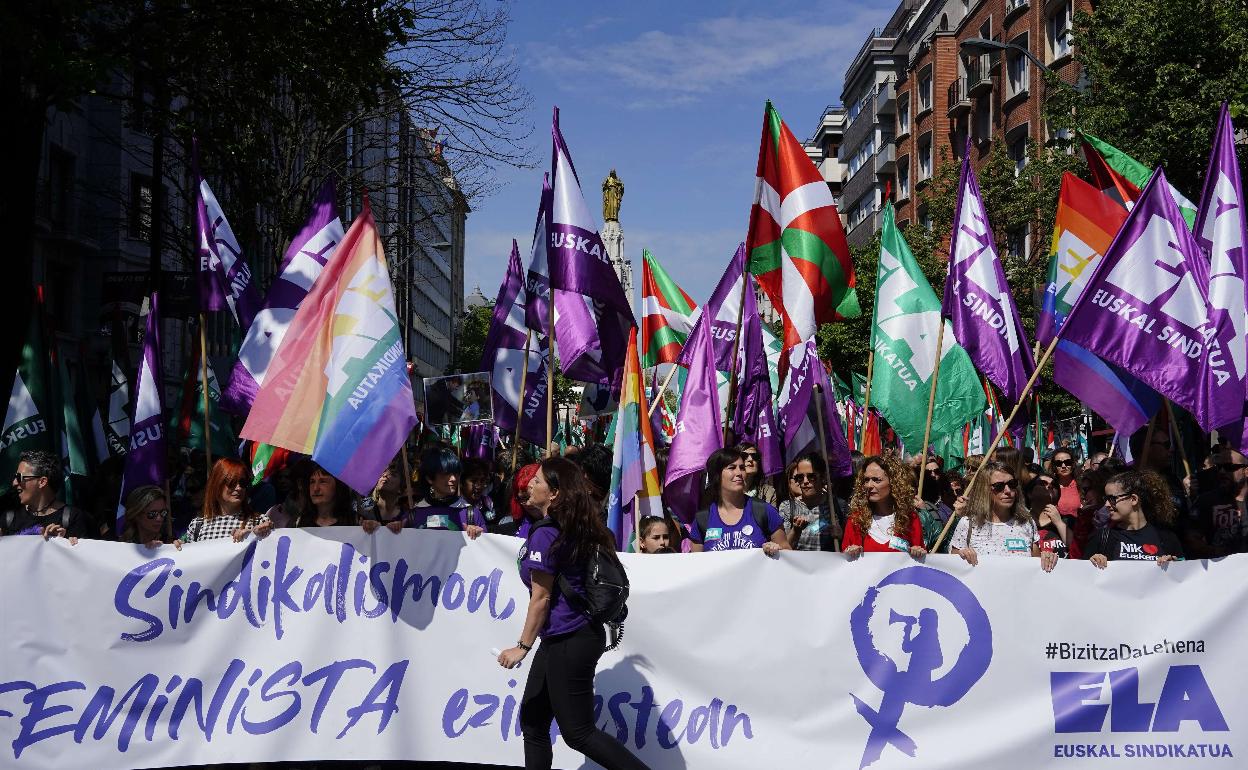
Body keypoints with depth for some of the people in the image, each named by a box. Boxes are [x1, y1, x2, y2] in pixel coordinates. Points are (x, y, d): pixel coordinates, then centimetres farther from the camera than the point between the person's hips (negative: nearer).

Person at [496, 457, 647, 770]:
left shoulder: (545, 535, -17)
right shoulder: (578, 530, 7)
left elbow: (541, 598, -15)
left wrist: (523, 646, -9)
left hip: (568, 643, -10)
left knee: (578, 732, 0)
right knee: (532, 722, 16)